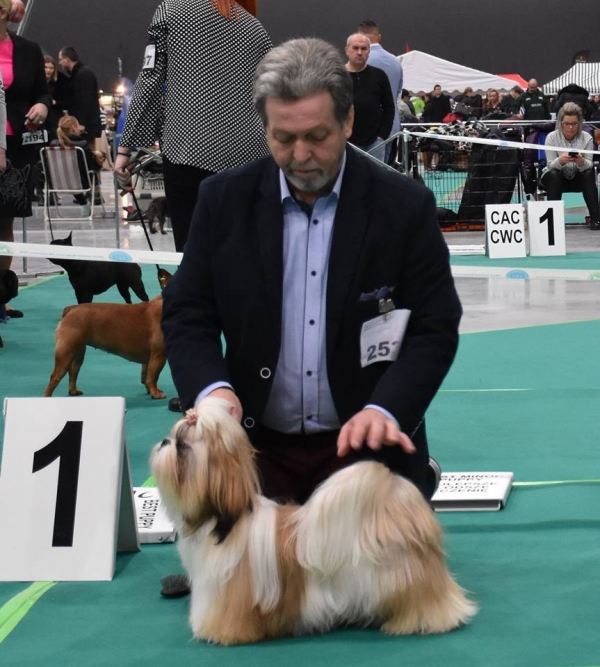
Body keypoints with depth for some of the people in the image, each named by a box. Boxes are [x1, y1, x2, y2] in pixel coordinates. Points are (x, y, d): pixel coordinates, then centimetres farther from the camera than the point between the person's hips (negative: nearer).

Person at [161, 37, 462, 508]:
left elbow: (434, 328, -4)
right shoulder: (224, 200, 1)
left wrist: (385, 410, -21)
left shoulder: (405, 205, -5)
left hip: (360, 441, -1)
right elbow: (186, 314, 3)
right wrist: (211, 388, -18)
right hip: (256, 446, 1)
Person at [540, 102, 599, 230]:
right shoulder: (552, 137, -14)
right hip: (556, 178, -1)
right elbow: (551, 165, -19)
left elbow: (589, 164, -18)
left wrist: (581, 162, -43)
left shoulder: (587, 138, -12)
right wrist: (560, 160, -43)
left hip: (578, 178, 1)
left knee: (589, 173, -29)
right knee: (554, 174, -33)